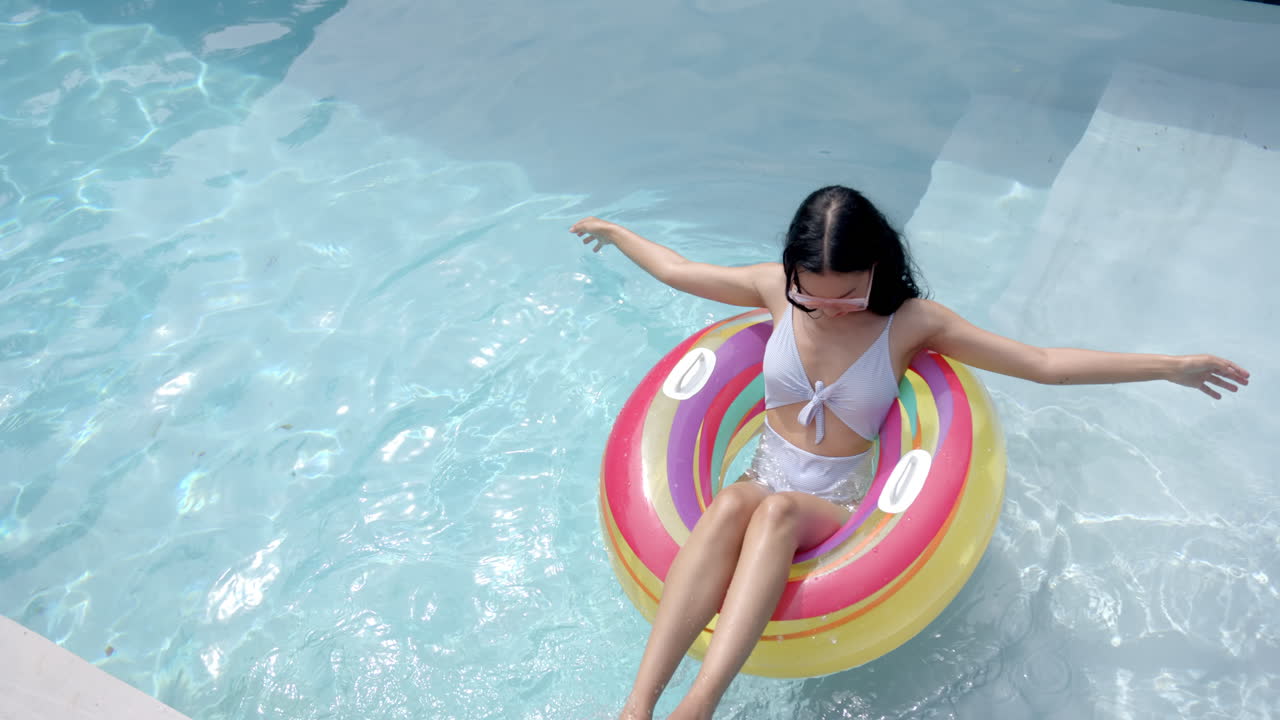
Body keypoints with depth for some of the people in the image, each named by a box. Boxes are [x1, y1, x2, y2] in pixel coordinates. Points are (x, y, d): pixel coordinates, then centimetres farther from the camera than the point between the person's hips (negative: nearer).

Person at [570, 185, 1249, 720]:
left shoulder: (910, 321, -5)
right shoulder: (777, 288, 0)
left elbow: (1046, 363, -5)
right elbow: (676, 269, 15)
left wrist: (1171, 366, -7)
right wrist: (613, 231, 28)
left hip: (836, 507, -1)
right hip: (763, 482, 1)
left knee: (776, 509, -37)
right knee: (734, 500, -37)